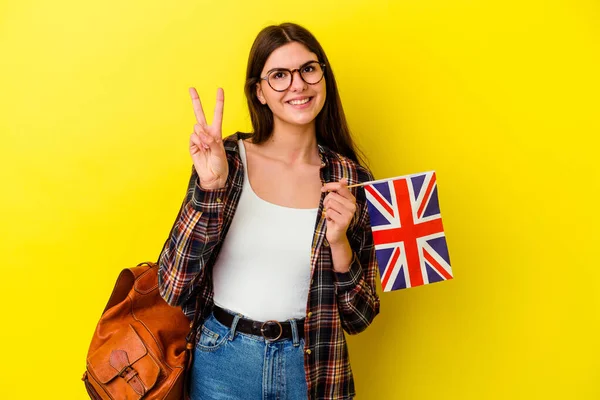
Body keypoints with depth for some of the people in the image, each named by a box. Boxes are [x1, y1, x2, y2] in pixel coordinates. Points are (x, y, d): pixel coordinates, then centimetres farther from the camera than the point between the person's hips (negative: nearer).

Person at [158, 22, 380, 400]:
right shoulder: (226, 159, -9)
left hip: (312, 369, 1)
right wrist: (210, 187, -23)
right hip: (221, 363, -1)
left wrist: (339, 243, -18)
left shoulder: (352, 180, -6)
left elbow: (359, 318, -2)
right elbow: (175, 287, -13)